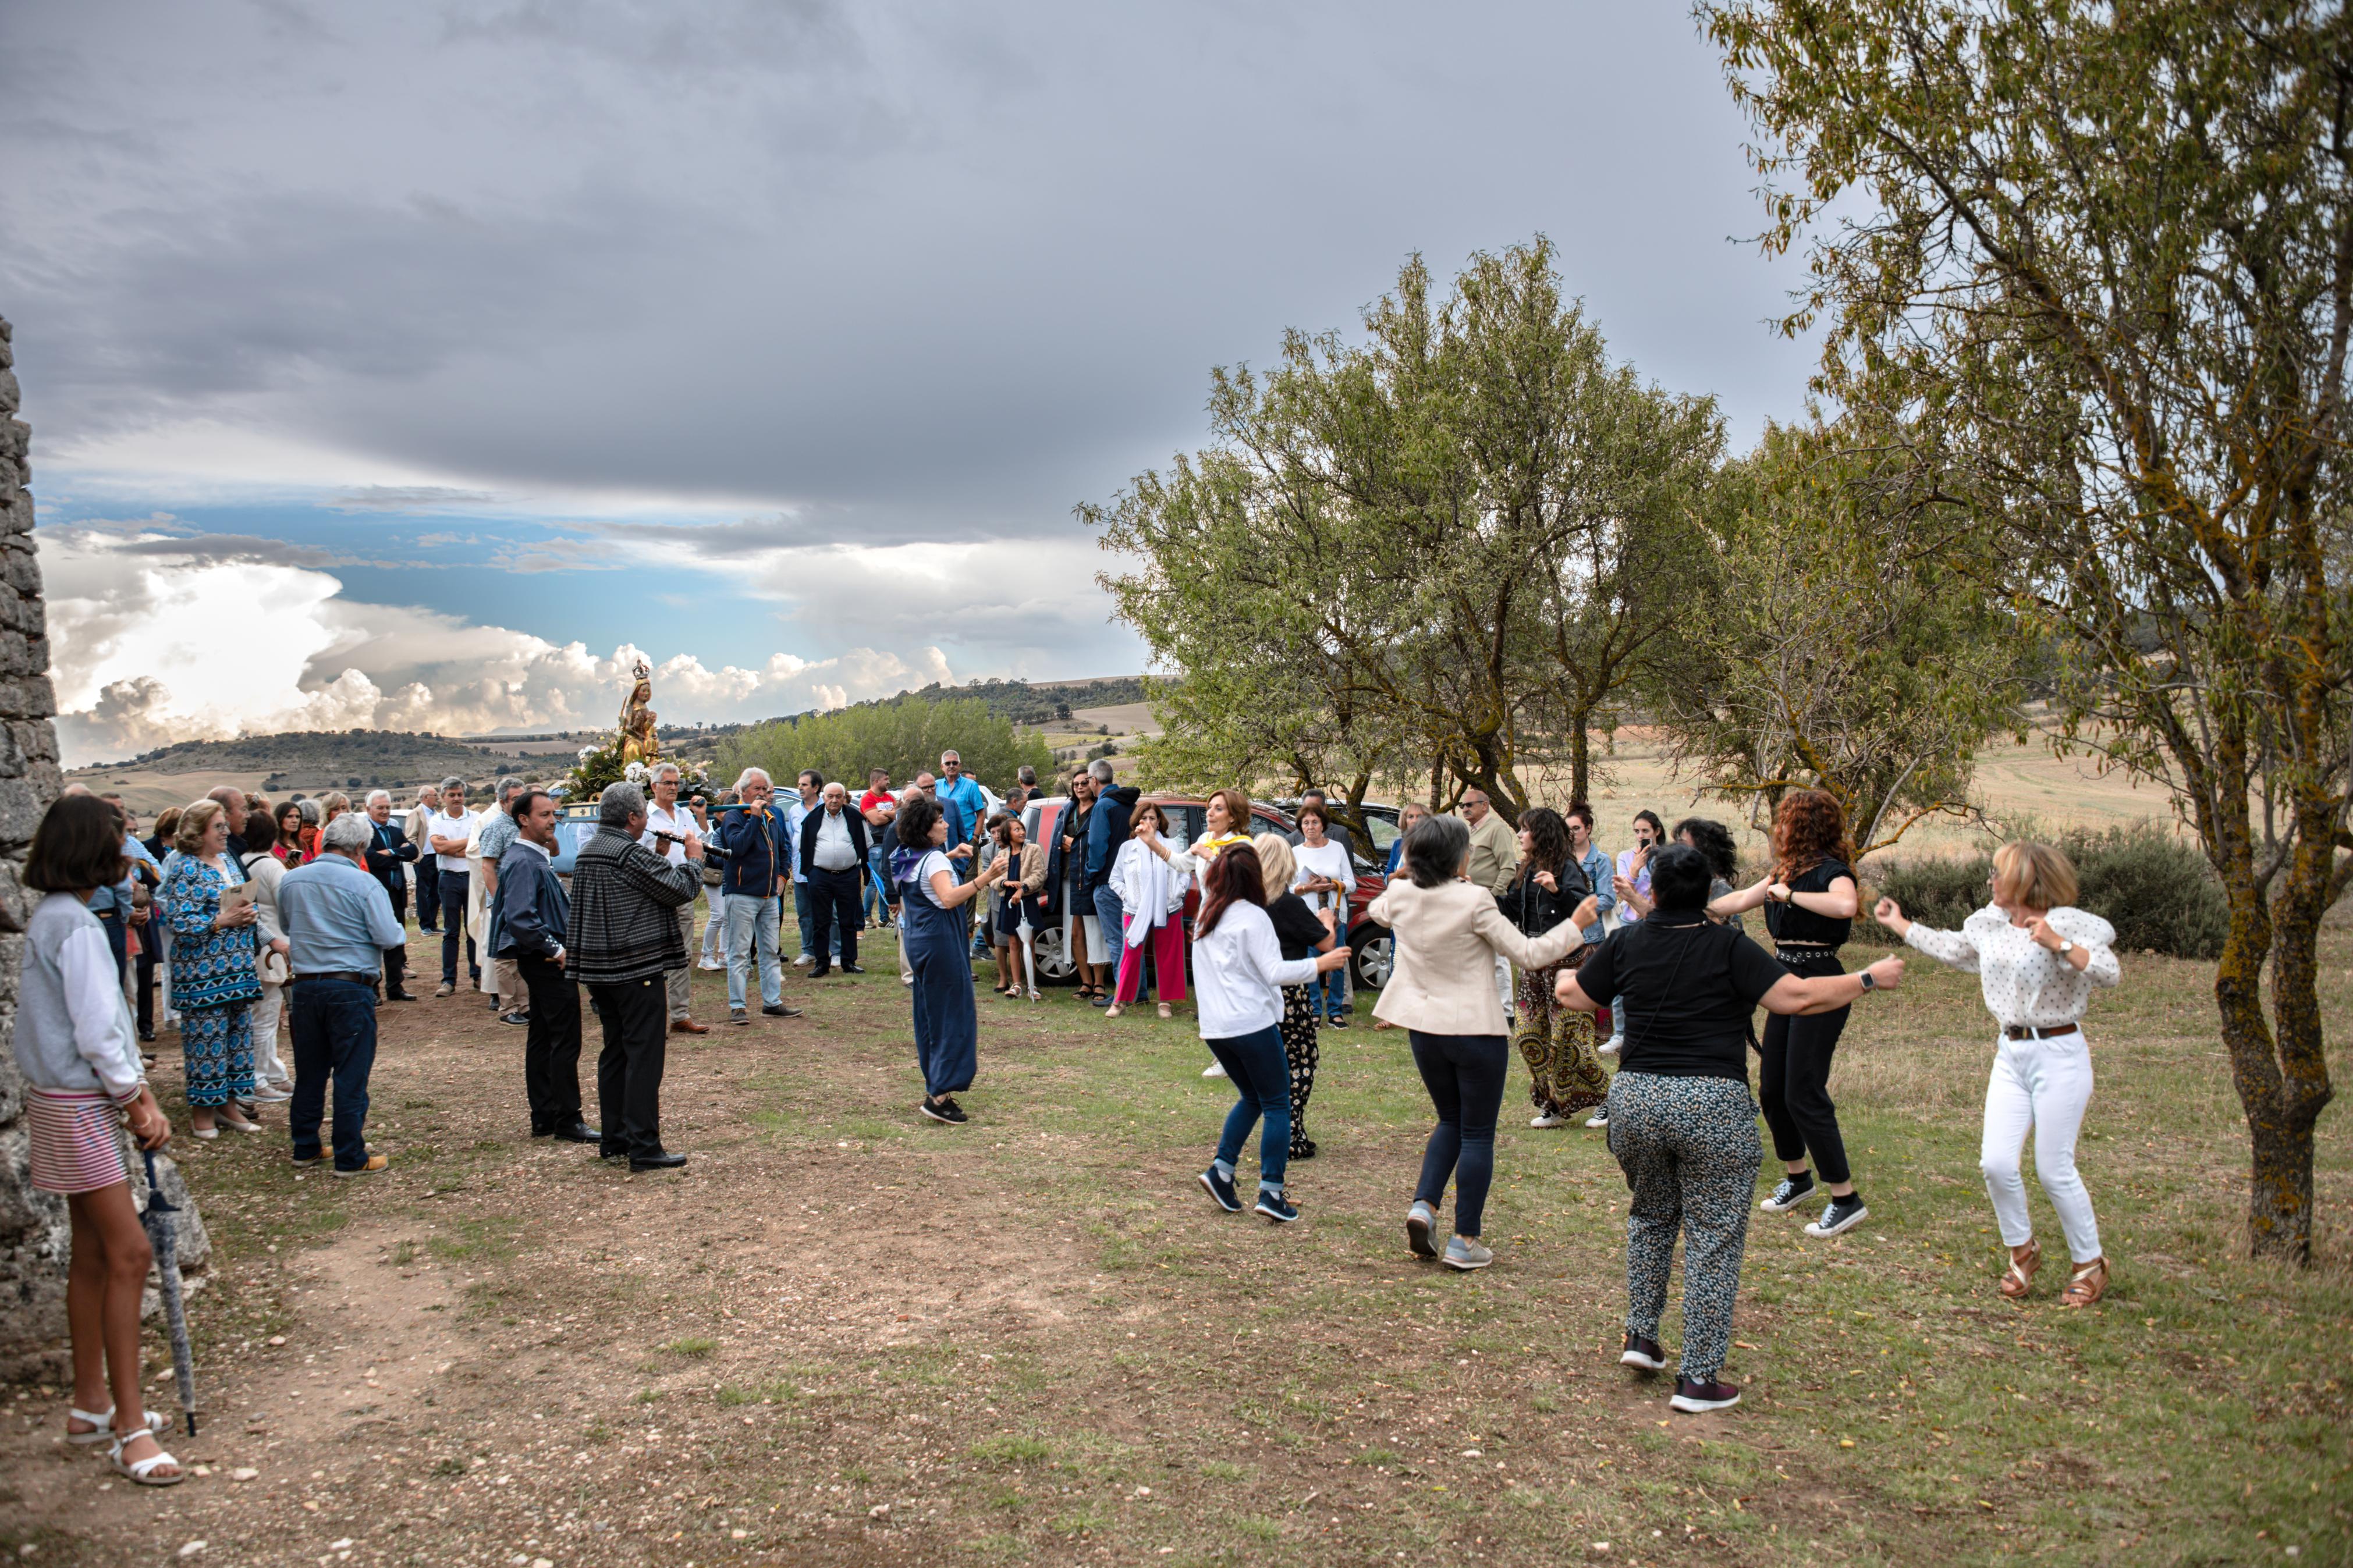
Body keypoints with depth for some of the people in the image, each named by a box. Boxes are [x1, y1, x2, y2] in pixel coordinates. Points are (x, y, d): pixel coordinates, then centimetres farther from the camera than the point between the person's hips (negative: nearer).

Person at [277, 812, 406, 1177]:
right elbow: (388, 937, -15)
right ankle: (350, 1158, 6)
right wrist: (400, 930, 6)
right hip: (351, 988, -5)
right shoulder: (364, 884, -13)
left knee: (309, 1072, 16)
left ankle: (305, 1149, 26)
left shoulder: (291, 880, 4)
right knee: (351, 1075, 1)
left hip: (305, 986, 5)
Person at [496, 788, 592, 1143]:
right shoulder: (523, 862, -17)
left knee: (543, 1039, 13)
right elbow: (520, 919, -25)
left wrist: (557, 947, 14)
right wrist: (555, 949, -19)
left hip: (543, 960, 10)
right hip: (547, 963, -10)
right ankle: (567, 1121, -2)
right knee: (566, 1040, -7)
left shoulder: (538, 858, 15)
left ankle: (544, 1119, 20)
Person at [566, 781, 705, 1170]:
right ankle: (644, 1148, -6)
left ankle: (613, 1139, 21)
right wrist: (694, 860, 3)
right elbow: (681, 890, -14)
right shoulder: (632, 854, -17)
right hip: (637, 968, -9)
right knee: (644, 1055, -6)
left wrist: (662, 857, 15)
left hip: (598, 969, 9)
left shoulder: (587, 854, 12)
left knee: (614, 1053, 15)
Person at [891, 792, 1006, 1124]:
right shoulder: (935, 859, -16)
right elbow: (949, 898, -33)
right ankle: (940, 1095, -12)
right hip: (940, 939, -9)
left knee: (929, 1014, 15)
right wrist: (984, 879, -41)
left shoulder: (905, 859, 10)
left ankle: (934, 1087, 21)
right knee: (953, 1014, -7)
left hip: (916, 939, 10)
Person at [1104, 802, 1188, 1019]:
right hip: (1136, 911, 0)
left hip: (1168, 911, 0)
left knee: (1167, 957, 5)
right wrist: (1126, 895, -3)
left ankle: (1167, 1002, 15)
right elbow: (1115, 879, 10)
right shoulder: (1127, 848, 7)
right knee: (1131, 955, -3)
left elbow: (1186, 875, 6)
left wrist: (1178, 893, -7)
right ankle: (1121, 1001, 6)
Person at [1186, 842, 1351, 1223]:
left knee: (1252, 1098, 21)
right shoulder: (1252, 916, -11)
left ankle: (1221, 1170, 8)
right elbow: (1275, 973, -16)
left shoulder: (1205, 915, 9)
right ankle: (1271, 1191, -2)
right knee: (1277, 1105, 3)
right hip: (1252, 1023, -7)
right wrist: (1320, 964, -10)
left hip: (1214, 1028, 7)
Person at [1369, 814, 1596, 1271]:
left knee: (1450, 1122, 24)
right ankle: (1465, 1241, 10)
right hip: (1475, 1029, -5)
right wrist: (1575, 925, 2)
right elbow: (1528, 954, -12)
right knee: (1477, 1135, 7)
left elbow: (1377, 910, 23)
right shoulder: (1474, 900, -19)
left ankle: (1424, 1205, 6)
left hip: (1424, 1028, 5)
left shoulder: (1400, 896, -3)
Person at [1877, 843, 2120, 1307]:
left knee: (2054, 1169, -2)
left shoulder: (2068, 922, -13)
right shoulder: (1991, 921, 7)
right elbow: (1949, 948, 24)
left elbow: (2109, 973, -23)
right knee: (1996, 1163, -3)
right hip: (2010, 1055, 6)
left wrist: (2058, 944, -31)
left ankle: (2090, 1264, 20)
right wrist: (1897, 923, 29)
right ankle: (2022, 1251, 21)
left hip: (2059, 1055, -6)